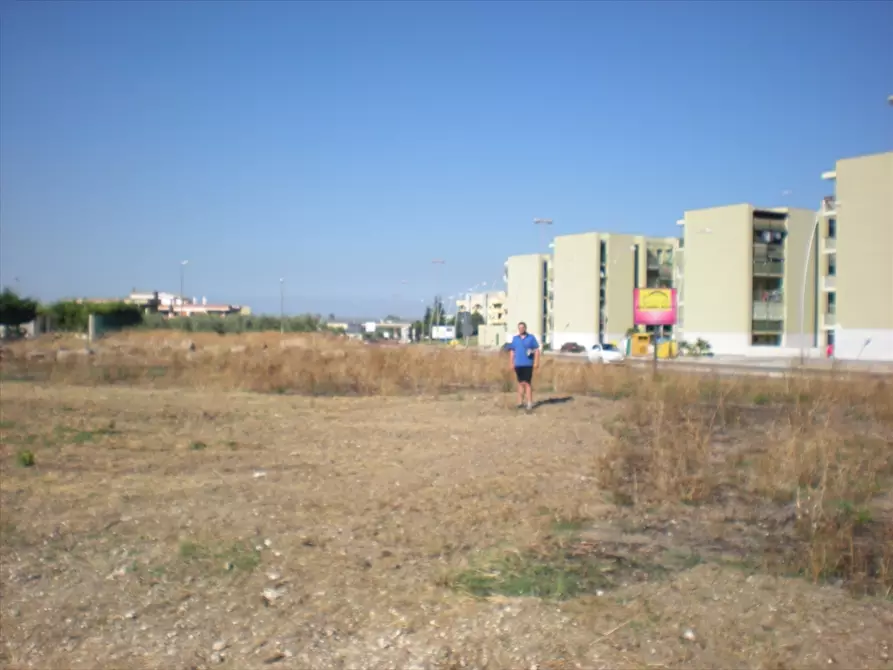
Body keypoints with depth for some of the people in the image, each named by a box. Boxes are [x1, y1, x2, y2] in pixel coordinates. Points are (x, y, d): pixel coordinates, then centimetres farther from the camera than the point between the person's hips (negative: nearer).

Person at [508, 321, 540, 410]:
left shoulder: (531, 338, 1)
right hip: (518, 364, 3)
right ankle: (520, 402, 15)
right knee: (521, 383, 10)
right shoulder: (515, 339, 10)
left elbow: (537, 350, -1)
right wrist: (511, 363, 5)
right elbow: (512, 351, 12)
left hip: (528, 364, -3)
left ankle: (529, 403, -5)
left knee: (527, 383, -7)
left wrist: (536, 362, -8)